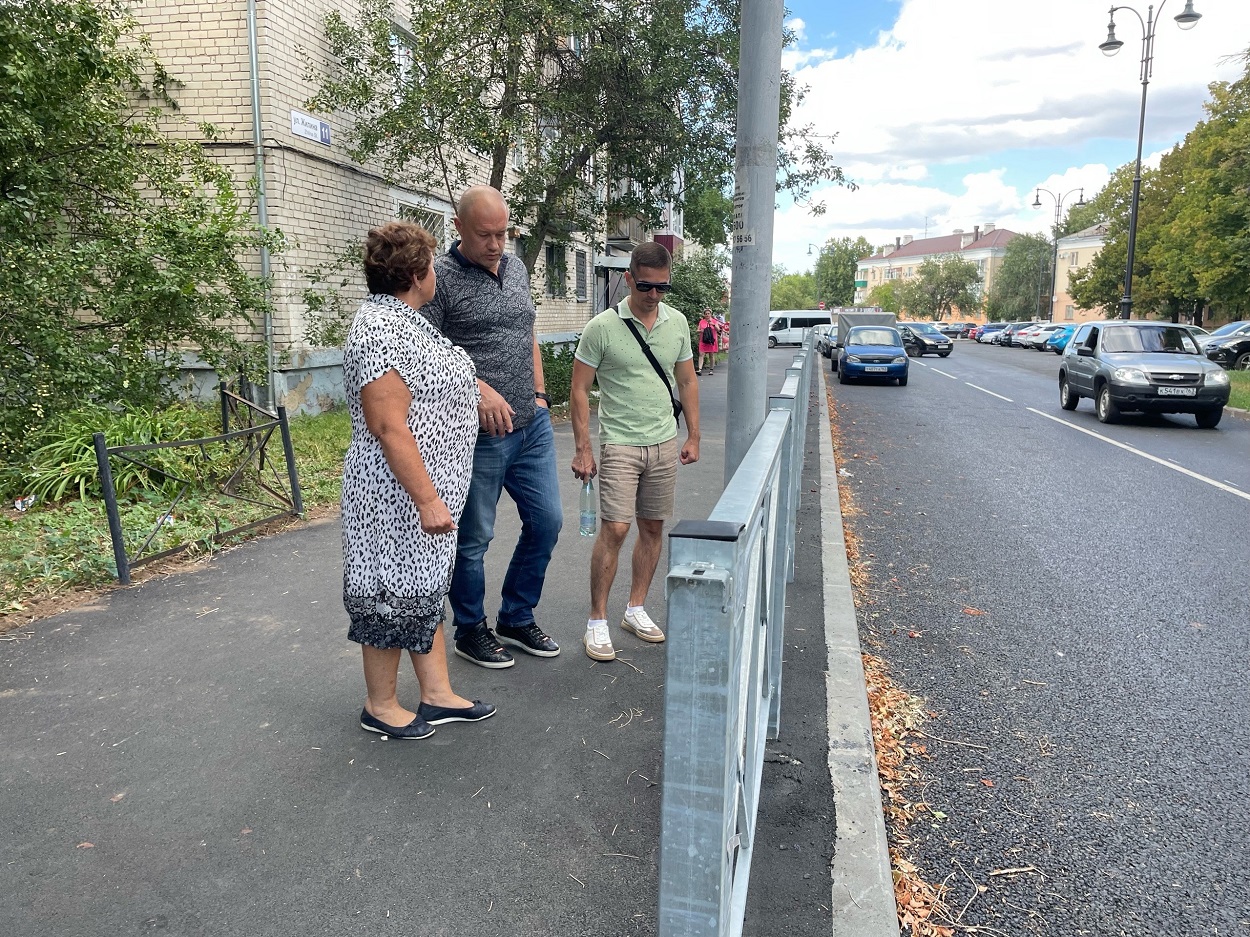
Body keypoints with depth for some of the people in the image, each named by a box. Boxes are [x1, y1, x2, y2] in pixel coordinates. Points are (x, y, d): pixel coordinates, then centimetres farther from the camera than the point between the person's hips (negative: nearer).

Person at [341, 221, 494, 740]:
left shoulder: (403, 319, 11)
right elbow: (389, 427, -26)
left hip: (428, 488, 11)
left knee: (425, 590, 16)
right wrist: (427, 500, -26)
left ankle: (437, 695, 29)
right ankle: (380, 707, 23)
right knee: (395, 595, 4)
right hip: (399, 497, -10)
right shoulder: (380, 331, -21)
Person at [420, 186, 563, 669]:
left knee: (546, 521, 13)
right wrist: (477, 388, -25)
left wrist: (539, 396, 14)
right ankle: (470, 631, 27)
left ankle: (517, 619, 32)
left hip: (532, 425, 7)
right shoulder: (440, 276, -10)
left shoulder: (516, 267, 12)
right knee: (473, 538, 6)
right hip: (477, 434, -7)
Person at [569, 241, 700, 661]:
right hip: (620, 443, -5)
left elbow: (687, 381, 14)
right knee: (614, 529, -10)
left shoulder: (677, 323, 5)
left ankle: (636, 609, 25)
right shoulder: (602, 327, -10)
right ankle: (597, 622, 2)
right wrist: (582, 448, -11)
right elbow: (579, 390, -7)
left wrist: (693, 436, 11)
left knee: (653, 528, 10)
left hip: (664, 443, 5)